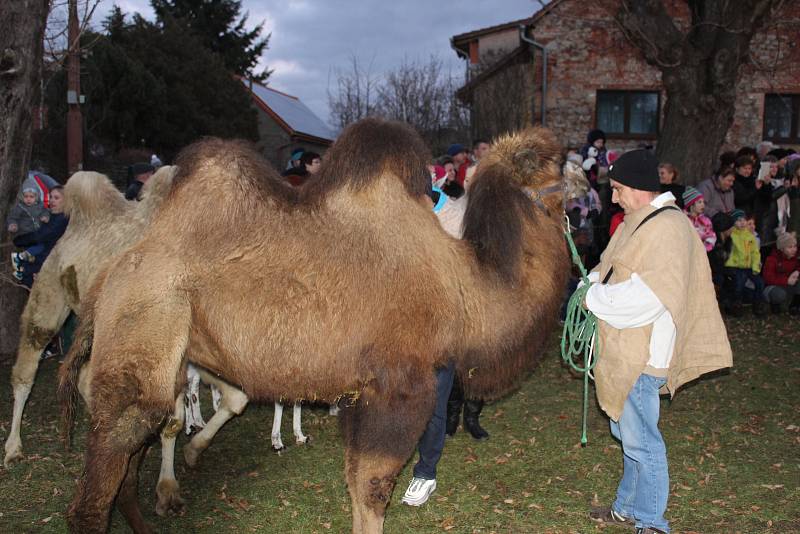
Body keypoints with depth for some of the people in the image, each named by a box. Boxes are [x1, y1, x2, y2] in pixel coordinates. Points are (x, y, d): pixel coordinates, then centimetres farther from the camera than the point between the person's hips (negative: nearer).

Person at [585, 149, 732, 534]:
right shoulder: (642, 221, 13)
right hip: (626, 348, 11)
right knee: (626, 432, 21)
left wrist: (595, 298, -16)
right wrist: (596, 281, 2)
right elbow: (616, 269, 22)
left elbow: (644, 296, -27)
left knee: (640, 441, 0)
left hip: (642, 354, -10)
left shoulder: (666, 228, -20)